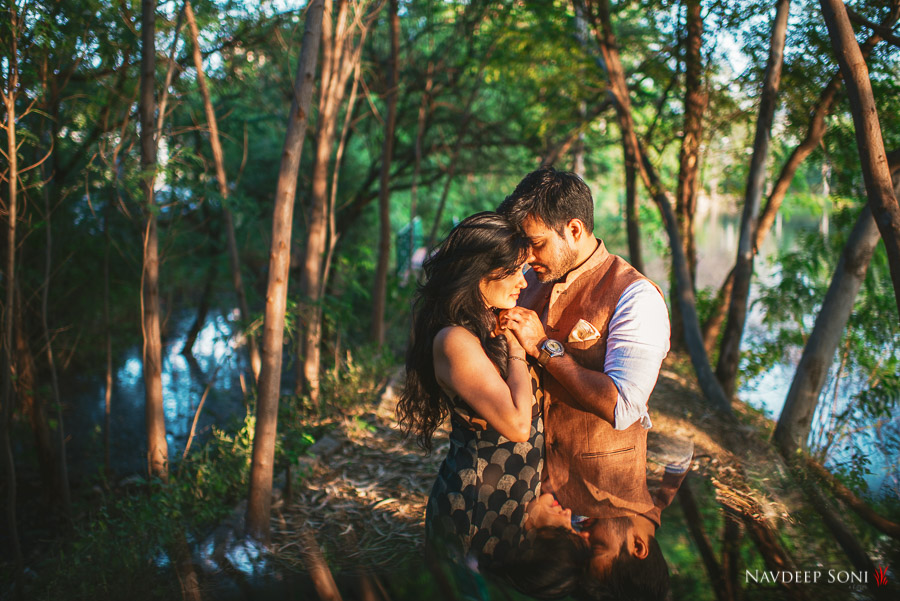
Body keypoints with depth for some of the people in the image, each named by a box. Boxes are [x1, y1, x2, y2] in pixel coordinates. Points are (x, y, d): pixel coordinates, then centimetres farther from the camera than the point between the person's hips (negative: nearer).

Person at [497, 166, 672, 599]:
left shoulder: (635, 297, -20)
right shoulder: (534, 282, 2)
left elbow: (620, 408, -30)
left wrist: (546, 347, -25)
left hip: (603, 491, -6)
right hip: (534, 479, 6)